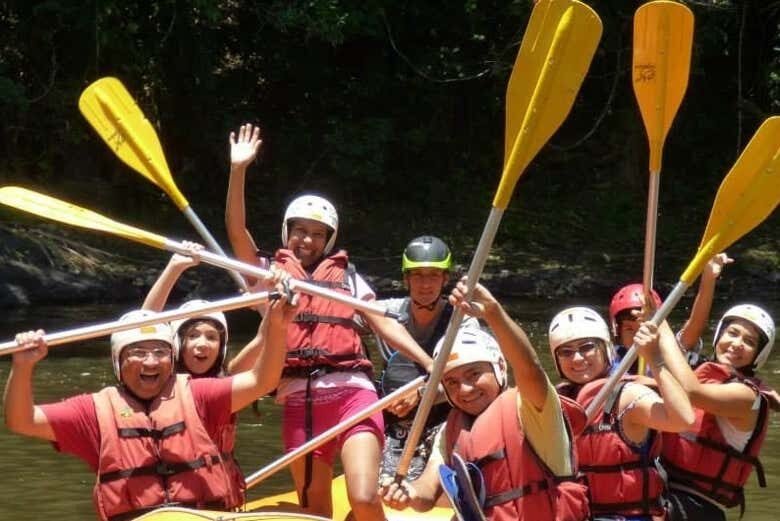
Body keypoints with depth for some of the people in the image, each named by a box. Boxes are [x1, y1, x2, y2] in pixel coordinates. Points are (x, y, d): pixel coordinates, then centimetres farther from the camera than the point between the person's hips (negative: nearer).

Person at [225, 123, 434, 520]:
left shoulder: (346, 276, 19)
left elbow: (384, 324, 15)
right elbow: (237, 231, 2)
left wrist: (430, 363, 3)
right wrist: (238, 170, -8)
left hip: (353, 393, 0)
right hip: (300, 401, 1)